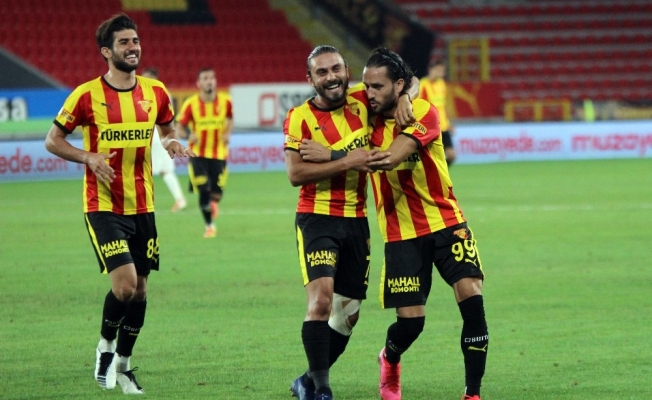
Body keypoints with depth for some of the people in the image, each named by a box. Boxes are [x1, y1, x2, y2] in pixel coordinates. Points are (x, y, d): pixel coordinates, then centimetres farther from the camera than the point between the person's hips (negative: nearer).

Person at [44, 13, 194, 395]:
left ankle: (123, 365, 26)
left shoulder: (155, 92, 3)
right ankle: (105, 346, 10)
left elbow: (168, 129, 21)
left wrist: (174, 143, -2)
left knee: (139, 291, 9)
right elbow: (53, 140, -1)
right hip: (103, 206, -5)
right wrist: (89, 157, -17)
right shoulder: (87, 95, -9)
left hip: (143, 206, 5)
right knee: (125, 283, -17)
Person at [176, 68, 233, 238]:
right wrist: (189, 135, -25)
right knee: (203, 191, -9)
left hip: (219, 152, 2)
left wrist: (227, 133, -5)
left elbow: (229, 119, 14)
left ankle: (214, 201, 40)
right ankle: (209, 225, 10)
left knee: (217, 190, 0)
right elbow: (182, 125, -4)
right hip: (198, 153, -2)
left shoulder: (225, 101, -5)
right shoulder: (191, 104, -11)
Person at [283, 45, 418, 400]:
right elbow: (295, 173, -19)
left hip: (356, 221, 5)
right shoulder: (300, 117, -9)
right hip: (316, 219, -5)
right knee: (321, 298, -23)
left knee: (348, 313, 11)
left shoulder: (361, 100, 2)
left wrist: (405, 96, -9)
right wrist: (347, 162, -24)